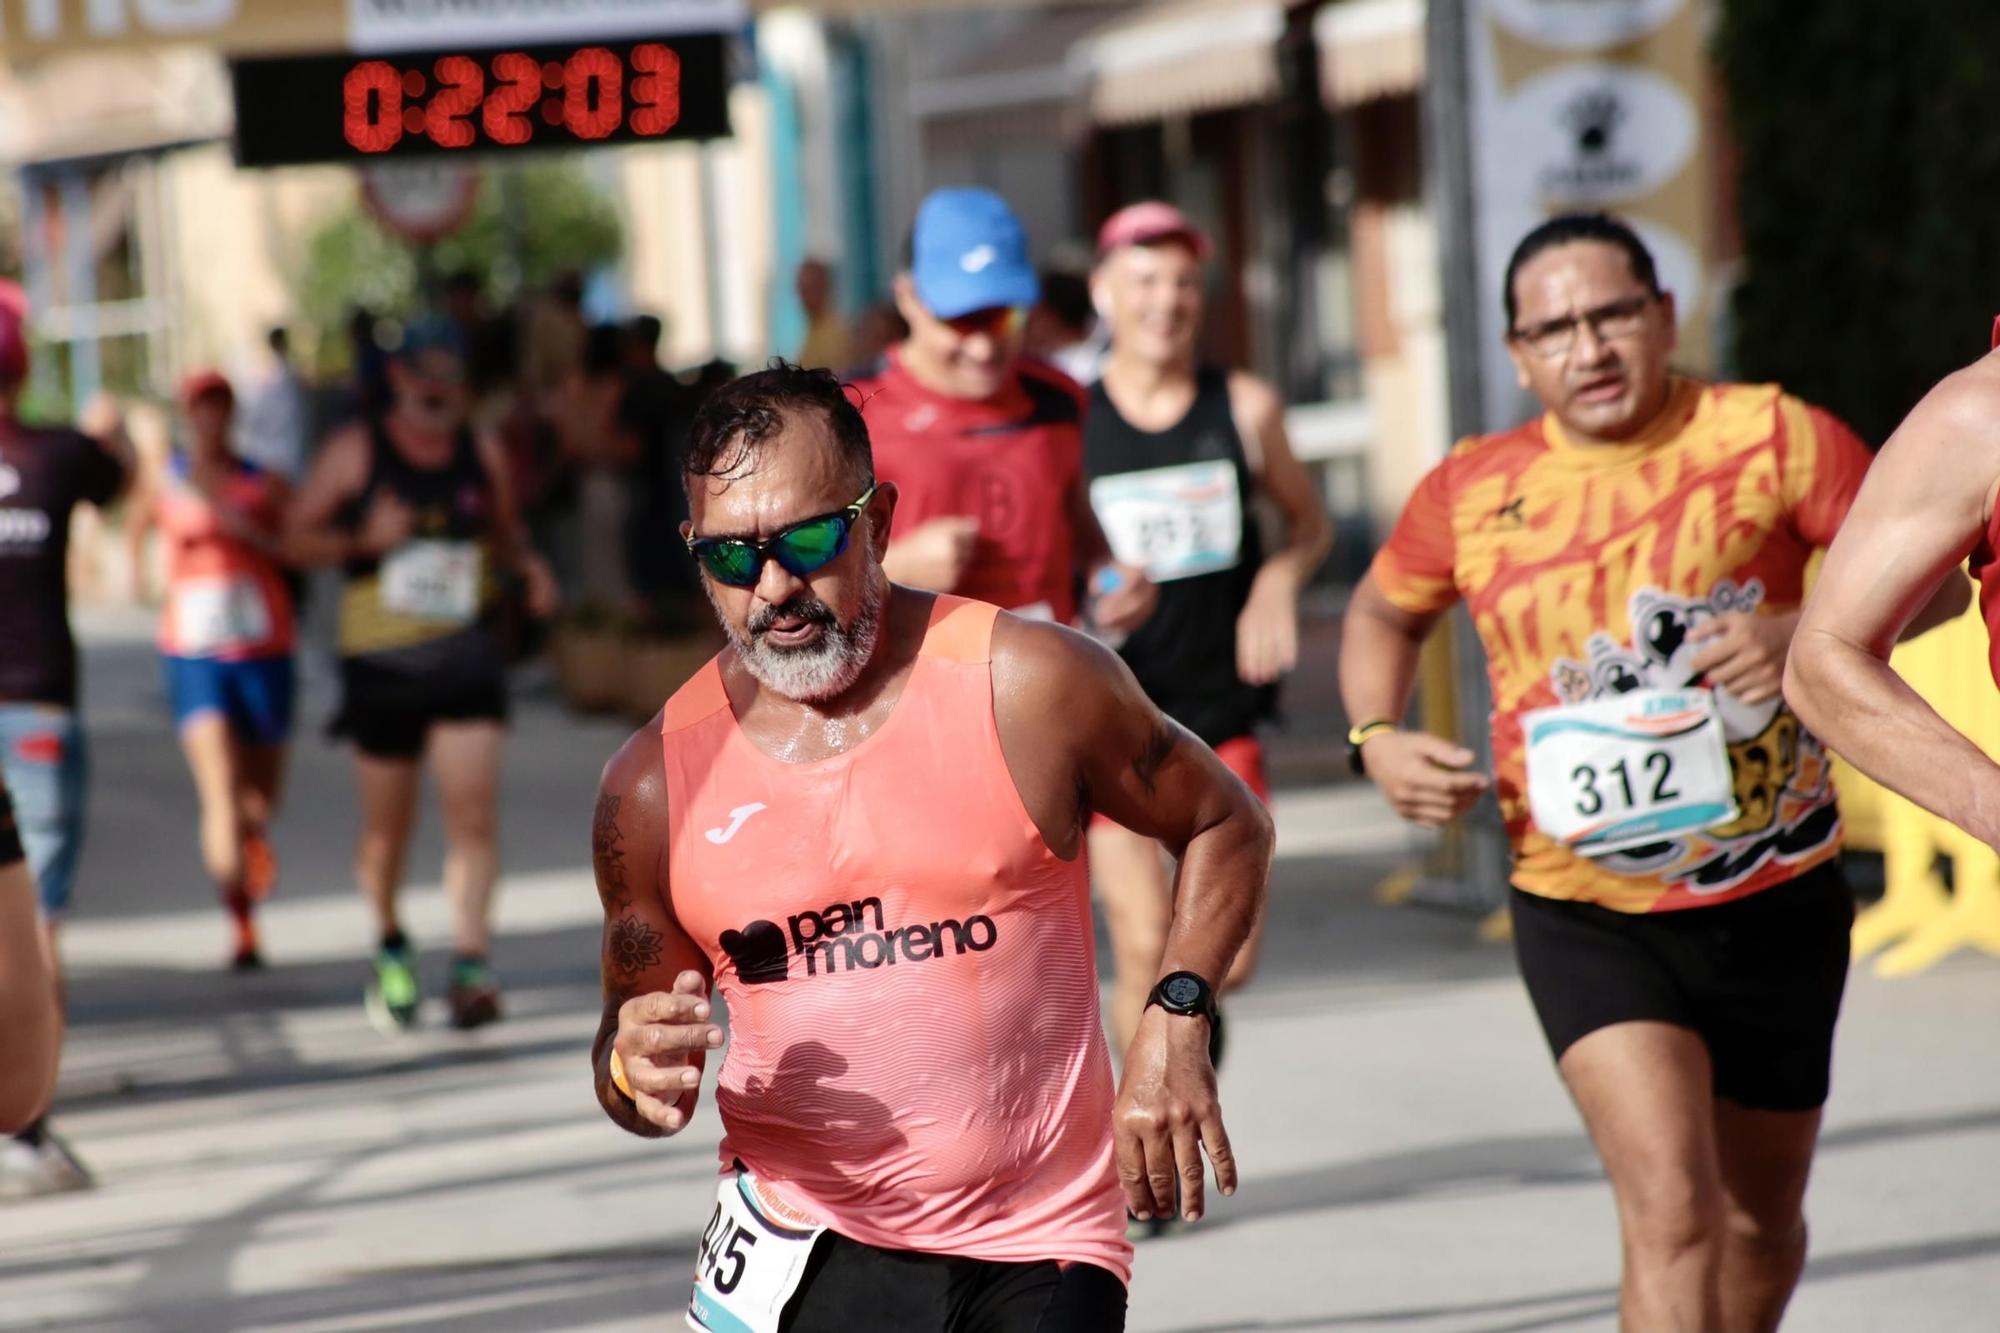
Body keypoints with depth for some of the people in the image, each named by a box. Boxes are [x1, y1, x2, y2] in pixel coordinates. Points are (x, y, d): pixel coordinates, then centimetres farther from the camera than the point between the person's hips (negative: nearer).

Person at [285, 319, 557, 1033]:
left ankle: (471, 967, -17)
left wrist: (529, 567, 0)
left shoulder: (481, 453, 9)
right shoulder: (355, 452, 1)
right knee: (386, 827, 8)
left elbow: (504, 532, 22)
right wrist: (363, 538, -16)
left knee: (472, 812, -14)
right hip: (380, 662, -1)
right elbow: (295, 537, 2)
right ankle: (391, 948, 34)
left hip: (465, 656, 1)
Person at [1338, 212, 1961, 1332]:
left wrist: (1812, 631, -24)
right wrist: (1377, 739, 0)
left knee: (1762, 1223, 17)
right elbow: (1384, 613, 19)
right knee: (1673, 1209, -20)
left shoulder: (1770, 437, -6)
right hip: (1587, 916, -1)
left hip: (1776, 904, 1)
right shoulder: (1472, 493, 0)